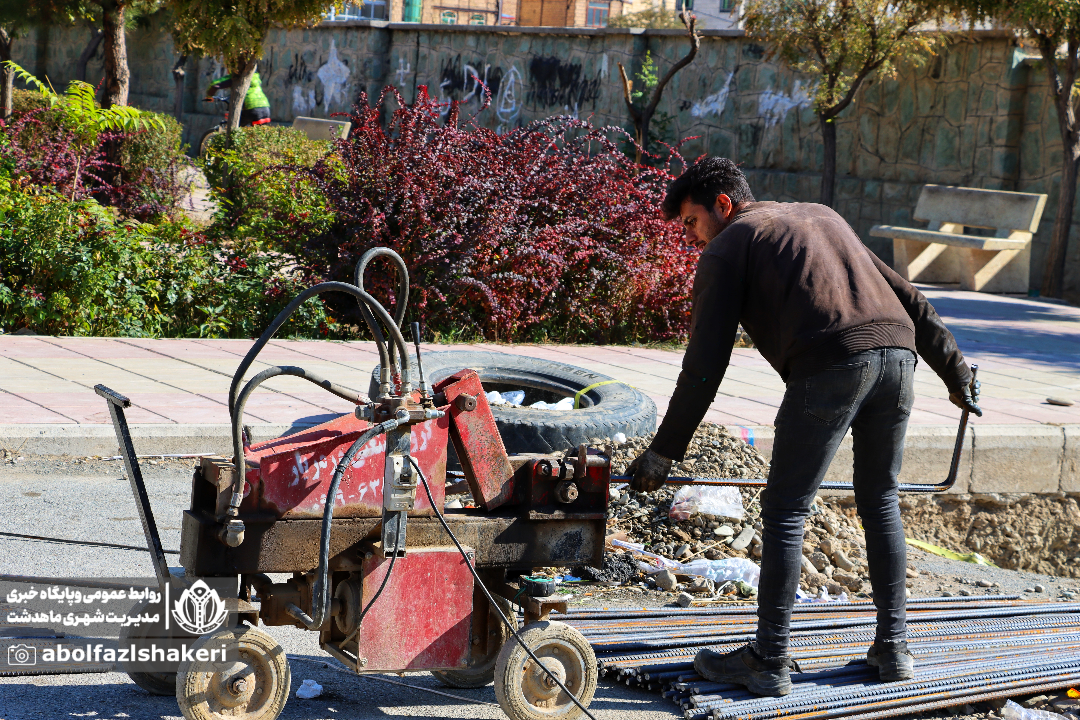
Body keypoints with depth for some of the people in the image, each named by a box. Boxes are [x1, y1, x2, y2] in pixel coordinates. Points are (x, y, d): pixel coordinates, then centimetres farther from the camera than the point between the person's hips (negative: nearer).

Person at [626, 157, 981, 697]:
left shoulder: (726, 248, 13)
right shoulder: (822, 216, 32)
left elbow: (705, 364, 6)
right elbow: (907, 297, 29)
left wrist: (664, 451, 11)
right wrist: (955, 371, 33)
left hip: (831, 364, -6)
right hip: (897, 351, 7)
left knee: (784, 512, 3)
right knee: (880, 502, 20)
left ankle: (769, 663, 7)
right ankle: (892, 649, 23)